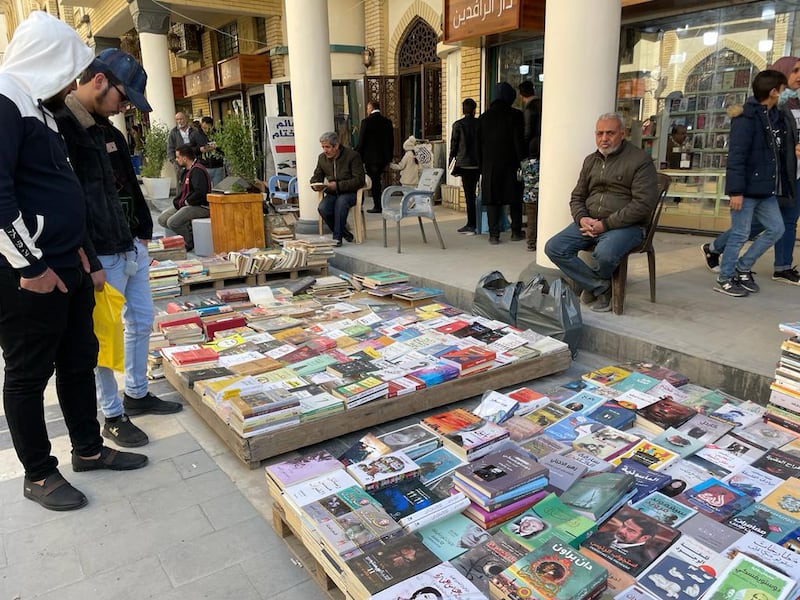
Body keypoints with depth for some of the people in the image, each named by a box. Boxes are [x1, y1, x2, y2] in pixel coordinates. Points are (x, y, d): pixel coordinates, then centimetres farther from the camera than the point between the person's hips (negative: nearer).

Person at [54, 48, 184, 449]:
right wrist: (89, 264, -20)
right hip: (103, 259, -9)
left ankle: (137, 395, 33)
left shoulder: (108, 129, 12)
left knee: (142, 323, 16)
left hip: (133, 250, 9)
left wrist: (144, 232, 13)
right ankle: (113, 417, 18)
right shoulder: (59, 128, -15)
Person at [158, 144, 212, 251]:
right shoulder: (185, 171, 17)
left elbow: (200, 193, -27)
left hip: (200, 207, -11)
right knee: (162, 219, 4)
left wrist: (185, 202, -14)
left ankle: (190, 242, -4)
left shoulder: (197, 171, -16)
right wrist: (177, 201, 8)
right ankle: (189, 228, 3)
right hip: (185, 205, 11)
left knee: (172, 222, -24)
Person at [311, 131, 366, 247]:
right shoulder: (322, 158, 9)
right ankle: (344, 233, -7)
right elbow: (316, 176, 19)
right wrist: (315, 184, -8)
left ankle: (337, 238, -30)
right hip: (332, 194, 5)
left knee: (341, 201, -38)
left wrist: (338, 185, -25)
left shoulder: (352, 156, -8)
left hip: (350, 193, -5)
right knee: (323, 208, -27)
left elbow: (359, 180, -15)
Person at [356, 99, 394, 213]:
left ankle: (378, 206, 3)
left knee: (374, 182, 1)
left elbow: (361, 142, -10)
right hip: (384, 158, 5)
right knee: (377, 180, 16)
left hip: (371, 158, -5)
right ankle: (378, 205, 20)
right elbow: (391, 141, 10)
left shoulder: (366, 122, -10)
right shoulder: (387, 121, 6)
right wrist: (389, 159, 16)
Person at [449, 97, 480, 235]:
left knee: (469, 194, -2)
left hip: (464, 164, -3)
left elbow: (454, 145, -3)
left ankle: (471, 225, -1)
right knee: (473, 193, 11)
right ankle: (472, 224, 17)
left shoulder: (458, 125, -6)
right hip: (478, 163, 3)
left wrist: (451, 162, 7)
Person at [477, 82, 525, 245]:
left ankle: (494, 234, -1)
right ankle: (516, 232, 17)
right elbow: (519, 141, -8)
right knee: (515, 198, 11)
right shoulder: (516, 115, -5)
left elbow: (479, 144, 8)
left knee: (492, 200, 3)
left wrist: (481, 165, 13)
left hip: (490, 165, 2)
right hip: (510, 164, -2)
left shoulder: (484, 117, 6)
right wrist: (521, 162, -3)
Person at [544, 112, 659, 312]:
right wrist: (582, 218, -5)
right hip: (588, 223, 6)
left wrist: (605, 224, -18)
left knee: (604, 254, -36)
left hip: (625, 225, -6)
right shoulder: (591, 161, 16)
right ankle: (601, 287, -7)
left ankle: (591, 286, 2)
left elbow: (643, 203, -13)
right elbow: (577, 197, 19)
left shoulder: (640, 160, -4)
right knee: (553, 248, -16)